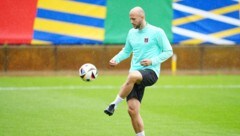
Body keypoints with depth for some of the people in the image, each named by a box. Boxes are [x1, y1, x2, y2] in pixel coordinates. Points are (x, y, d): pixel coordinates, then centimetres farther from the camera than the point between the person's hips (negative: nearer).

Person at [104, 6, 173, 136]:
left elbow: (168, 51, 0)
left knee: (133, 76, -40)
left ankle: (114, 105, -27)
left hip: (151, 73, -6)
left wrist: (152, 61, -13)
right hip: (135, 75, 6)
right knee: (133, 110, -7)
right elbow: (126, 51, 27)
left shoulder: (157, 32, -2)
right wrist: (116, 59, 7)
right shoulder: (132, 33, 15)